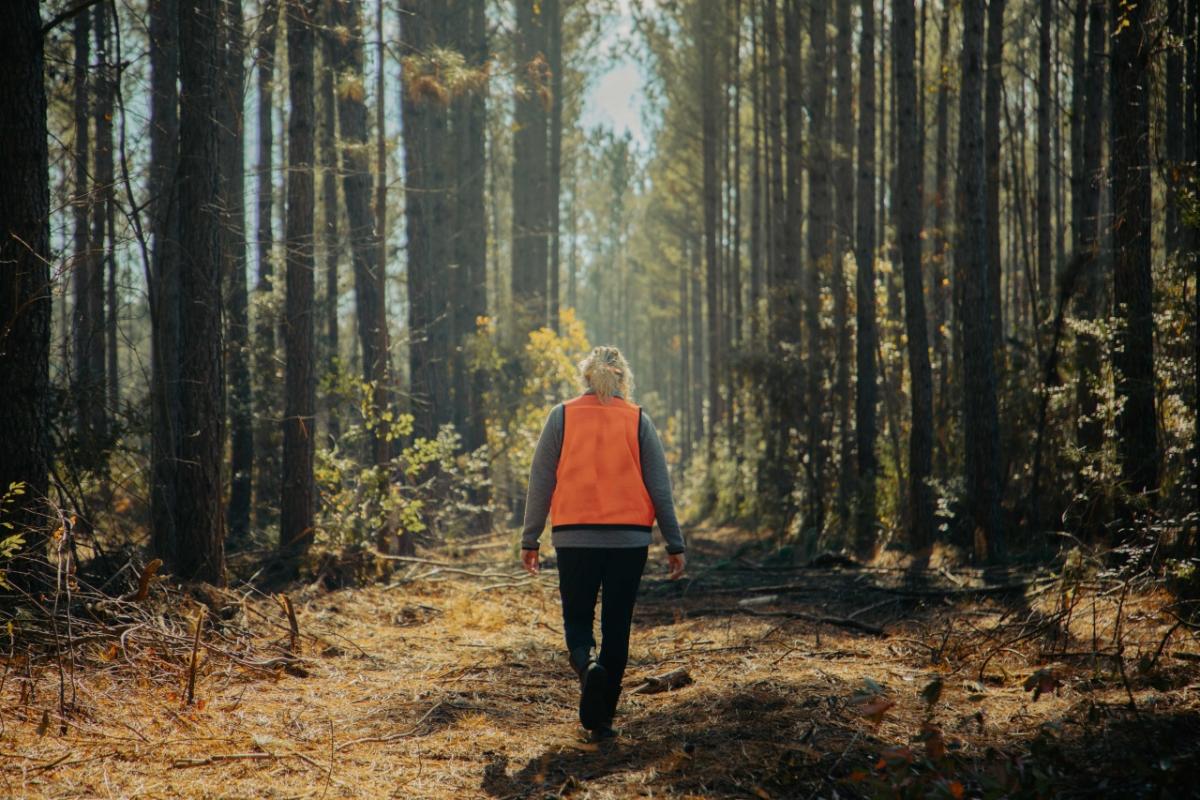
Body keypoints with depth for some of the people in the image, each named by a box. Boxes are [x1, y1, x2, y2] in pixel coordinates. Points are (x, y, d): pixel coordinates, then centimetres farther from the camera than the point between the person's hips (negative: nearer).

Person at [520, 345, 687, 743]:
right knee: (617, 627, 9)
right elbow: (660, 487, 3)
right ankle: (601, 719, 7)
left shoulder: (561, 417, 1)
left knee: (576, 619, 13)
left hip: (575, 538, 0)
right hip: (629, 540, 0)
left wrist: (530, 539, 7)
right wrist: (675, 545, 7)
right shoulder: (637, 420, 2)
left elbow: (540, 482, 1)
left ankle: (587, 665, -19)